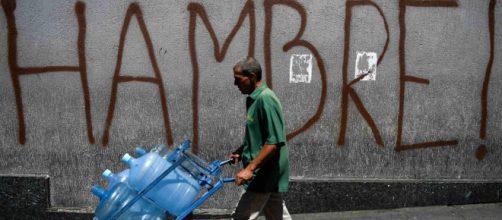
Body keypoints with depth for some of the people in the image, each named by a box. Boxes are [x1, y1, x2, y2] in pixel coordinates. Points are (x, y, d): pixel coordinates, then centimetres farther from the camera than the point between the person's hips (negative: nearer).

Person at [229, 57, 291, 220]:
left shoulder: (265, 99, -19)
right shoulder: (255, 98, 11)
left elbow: (275, 141, -24)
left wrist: (250, 168, -25)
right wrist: (241, 151, 13)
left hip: (264, 175, -10)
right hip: (268, 174, 10)